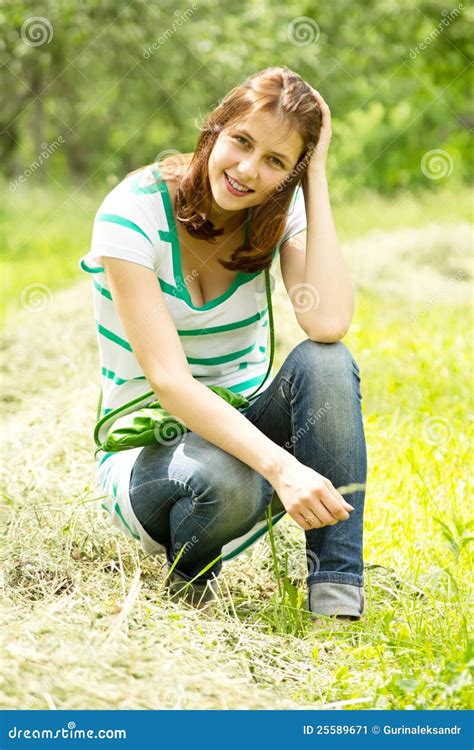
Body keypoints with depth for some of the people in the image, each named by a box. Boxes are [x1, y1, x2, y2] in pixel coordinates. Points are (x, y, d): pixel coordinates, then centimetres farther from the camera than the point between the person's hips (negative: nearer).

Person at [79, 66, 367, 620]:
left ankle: (337, 604, -27)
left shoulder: (281, 210, -6)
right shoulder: (134, 213, -19)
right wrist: (280, 467, -41)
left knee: (324, 362, -27)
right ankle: (186, 583, -2)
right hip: (150, 451, -4)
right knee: (225, 479, -39)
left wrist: (316, 175, -21)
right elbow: (169, 379, -28)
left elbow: (329, 324, -26)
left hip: (242, 426, 4)